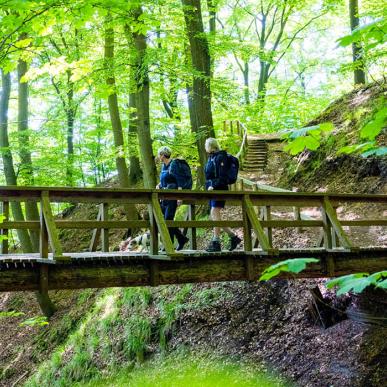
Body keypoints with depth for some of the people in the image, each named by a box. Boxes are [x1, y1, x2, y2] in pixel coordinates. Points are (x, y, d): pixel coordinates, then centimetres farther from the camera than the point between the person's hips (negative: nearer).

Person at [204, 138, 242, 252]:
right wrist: (209, 186, 12)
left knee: (215, 213, -14)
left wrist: (213, 186, -23)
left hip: (219, 190, -10)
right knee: (214, 216, 8)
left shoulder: (220, 157, -9)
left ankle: (216, 242, -15)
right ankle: (233, 237, 15)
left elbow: (222, 176, -17)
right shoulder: (211, 158, 18)